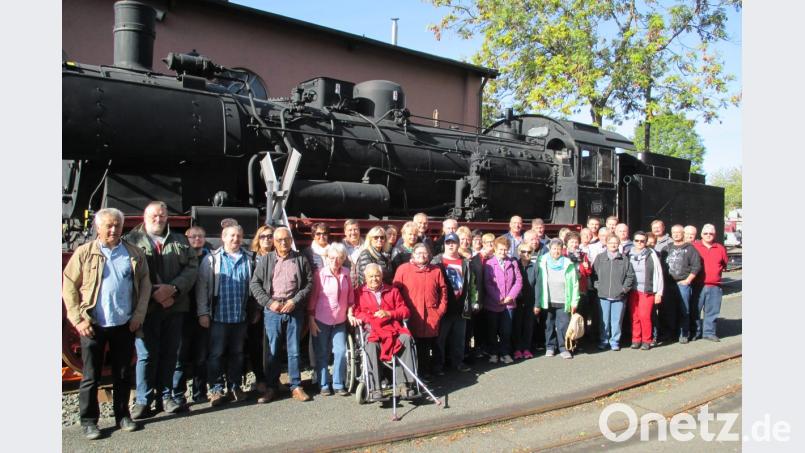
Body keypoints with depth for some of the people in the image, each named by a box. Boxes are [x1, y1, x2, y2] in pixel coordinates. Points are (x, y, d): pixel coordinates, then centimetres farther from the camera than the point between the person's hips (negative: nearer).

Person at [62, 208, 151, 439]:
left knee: (123, 374, 11)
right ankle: (88, 421, 18)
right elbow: (69, 286, -1)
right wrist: (78, 319, -7)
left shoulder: (134, 254, 5)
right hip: (93, 325, -2)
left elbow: (145, 284, 6)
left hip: (125, 325, 2)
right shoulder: (84, 253, 0)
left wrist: (139, 314, -1)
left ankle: (122, 415, 24)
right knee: (90, 376, 6)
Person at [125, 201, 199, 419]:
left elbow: (192, 267, 5)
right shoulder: (133, 240, 4)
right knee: (147, 354, -1)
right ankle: (143, 400, 10)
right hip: (146, 307, -3)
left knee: (170, 353, 9)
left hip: (175, 306, 3)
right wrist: (153, 293, -14)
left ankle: (166, 395, 20)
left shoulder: (180, 241, 15)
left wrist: (173, 288, -11)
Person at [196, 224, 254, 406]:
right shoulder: (212, 259, -1)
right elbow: (202, 287, -3)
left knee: (237, 354, 12)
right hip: (218, 316, -2)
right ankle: (216, 389, 12)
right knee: (216, 354, 2)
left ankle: (235, 387, 23)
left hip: (241, 316, 2)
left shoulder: (249, 259, 6)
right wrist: (203, 313, -8)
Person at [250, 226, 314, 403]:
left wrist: (295, 300, -8)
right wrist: (269, 302, -8)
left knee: (294, 350, 6)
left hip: (294, 310, 0)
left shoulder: (301, 259, 5)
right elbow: (254, 284, 3)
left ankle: (296, 387, 15)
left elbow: (309, 283, 3)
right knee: (272, 350, 6)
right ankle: (271, 387, 16)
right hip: (272, 310, 0)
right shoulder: (265, 260, 6)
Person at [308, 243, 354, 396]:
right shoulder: (320, 273, -9)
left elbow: (350, 295, 10)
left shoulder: (346, 273, 1)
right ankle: (324, 385, 18)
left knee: (341, 352, -1)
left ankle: (338, 384, 14)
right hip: (321, 320, -3)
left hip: (340, 321, 3)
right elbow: (313, 297, -7)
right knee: (322, 354, 6)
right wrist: (311, 319, -8)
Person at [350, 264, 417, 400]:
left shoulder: (393, 290, 21)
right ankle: (375, 389, -34)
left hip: (393, 328, 2)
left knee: (406, 339, -30)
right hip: (371, 330, -2)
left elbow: (405, 310, 12)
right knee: (371, 345, -36)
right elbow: (355, 312, 4)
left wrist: (389, 314, -4)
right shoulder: (359, 292, 14)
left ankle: (404, 383, -30)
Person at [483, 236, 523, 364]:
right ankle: (493, 353, 21)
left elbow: (518, 281, 1)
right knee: (492, 330, 9)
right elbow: (487, 284, -10)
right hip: (493, 303, -2)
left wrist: (511, 296, -10)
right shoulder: (489, 264, -5)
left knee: (506, 330, 9)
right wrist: (498, 298, -15)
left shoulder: (513, 263, 4)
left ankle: (505, 353, 21)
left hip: (509, 303, 2)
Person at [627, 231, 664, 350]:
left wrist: (659, 292, -1)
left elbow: (658, 274, 0)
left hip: (647, 291, -2)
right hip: (633, 291, 3)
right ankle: (636, 340, 15)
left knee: (644, 316, -8)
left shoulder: (651, 254, -1)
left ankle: (647, 341, 7)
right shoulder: (628, 254, 6)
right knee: (635, 316, 3)